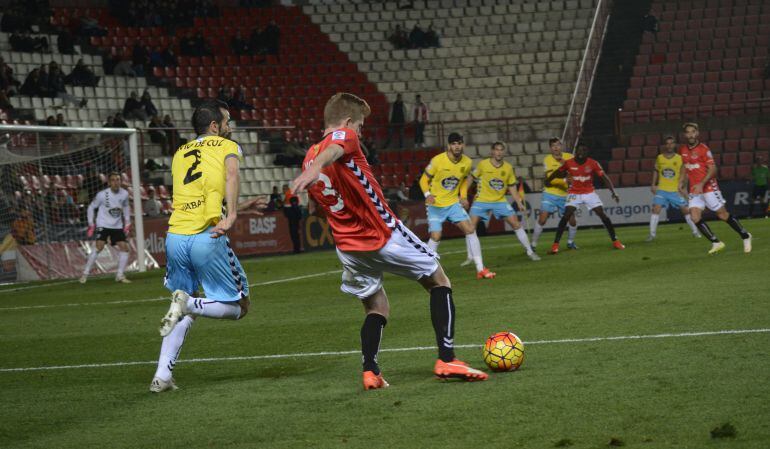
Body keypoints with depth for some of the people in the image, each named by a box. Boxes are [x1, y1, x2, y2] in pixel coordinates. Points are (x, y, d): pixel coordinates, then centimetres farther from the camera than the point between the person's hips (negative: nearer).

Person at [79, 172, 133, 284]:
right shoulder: (102, 195, -16)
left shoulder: (124, 194, -5)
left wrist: (127, 223, 9)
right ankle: (85, 274, -12)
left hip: (117, 226, 4)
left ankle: (120, 275, 6)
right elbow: (91, 207, -2)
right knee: (99, 247, -20)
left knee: (124, 247, -7)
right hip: (103, 224, -4)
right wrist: (91, 224, -6)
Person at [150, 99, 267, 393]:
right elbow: (231, 175, -14)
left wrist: (240, 207, 39)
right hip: (208, 237, -5)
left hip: (175, 236, 5)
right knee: (238, 307, 9)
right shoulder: (228, 146, 10)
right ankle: (189, 303, -17)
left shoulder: (180, 154, 25)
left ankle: (162, 376, 7)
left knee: (184, 314, 22)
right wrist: (231, 215, -24)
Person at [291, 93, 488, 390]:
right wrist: (315, 170, -55)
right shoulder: (344, 136, -9)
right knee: (438, 281, 9)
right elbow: (331, 152, -34)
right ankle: (447, 360, -2)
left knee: (375, 308, 20)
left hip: (348, 248, 7)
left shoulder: (308, 159, 12)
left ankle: (370, 372, -2)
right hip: (385, 235, -6)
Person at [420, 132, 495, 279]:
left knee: (470, 230, -8)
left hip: (453, 203, 4)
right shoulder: (437, 161, -18)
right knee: (436, 236, -13)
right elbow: (424, 179, -8)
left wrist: (464, 196, 1)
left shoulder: (467, 162, -3)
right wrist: (428, 195, -26)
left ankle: (480, 269, -4)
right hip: (436, 205, -4)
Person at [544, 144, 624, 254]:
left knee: (603, 215, -6)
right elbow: (558, 172, 8)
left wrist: (613, 192, -24)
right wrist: (548, 181, 23)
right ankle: (555, 244, -14)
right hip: (574, 193, -1)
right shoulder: (569, 163, -11)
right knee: (566, 215, -18)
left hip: (589, 193, 1)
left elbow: (605, 177, -14)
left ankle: (615, 241, 9)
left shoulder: (593, 163, -14)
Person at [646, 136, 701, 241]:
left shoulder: (679, 158, -3)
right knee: (656, 209, -13)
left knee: (685, 209, 1)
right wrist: (653, 184, 10)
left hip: (675, 190, -1)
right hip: (661, 190, 1)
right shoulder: (660, 158, 2)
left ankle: (695, 231, 16)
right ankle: (652, 234, -7)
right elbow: (656, 171, 16)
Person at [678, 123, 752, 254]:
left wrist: (702, 184, -25)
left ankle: (745, 236, 16)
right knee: (695, 217, -10)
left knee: (723, 215, -3)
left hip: (708, 187, -6)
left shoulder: (703, 149, -12)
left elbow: (712, 169, -15)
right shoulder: (683, 150, 8)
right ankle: (716, 243, -1)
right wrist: (682, 181, 14)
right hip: (694, 189, 6)